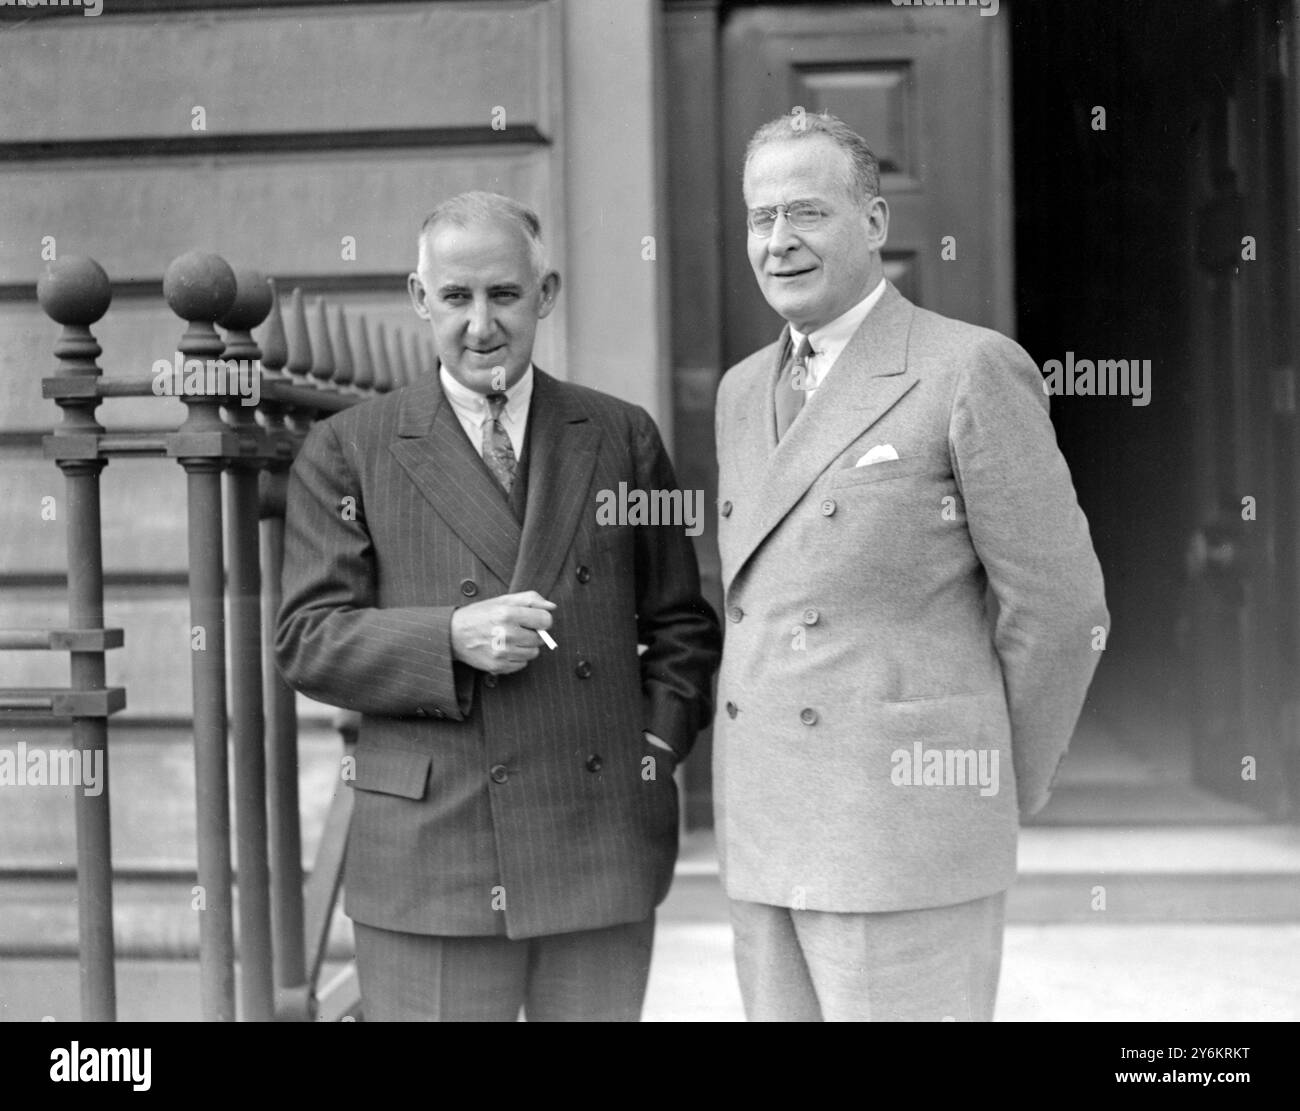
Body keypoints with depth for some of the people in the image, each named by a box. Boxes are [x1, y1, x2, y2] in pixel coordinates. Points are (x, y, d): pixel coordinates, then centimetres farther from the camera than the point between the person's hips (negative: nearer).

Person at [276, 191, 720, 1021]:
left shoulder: (623, 437, 10)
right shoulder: (347, 453, 3)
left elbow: (680, 624, 15)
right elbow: (307, 640, -2)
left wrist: (657, 751, 0)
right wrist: (451, 639, -17)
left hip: (605, 850, 2)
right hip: (432, 855, -2)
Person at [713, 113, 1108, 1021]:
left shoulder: (972, 369, -9)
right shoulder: (747, 390, 14)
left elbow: (1059, 606, -8)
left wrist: (997, 802, 0)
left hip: (907, 835, -7)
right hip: (769, 840, 7)